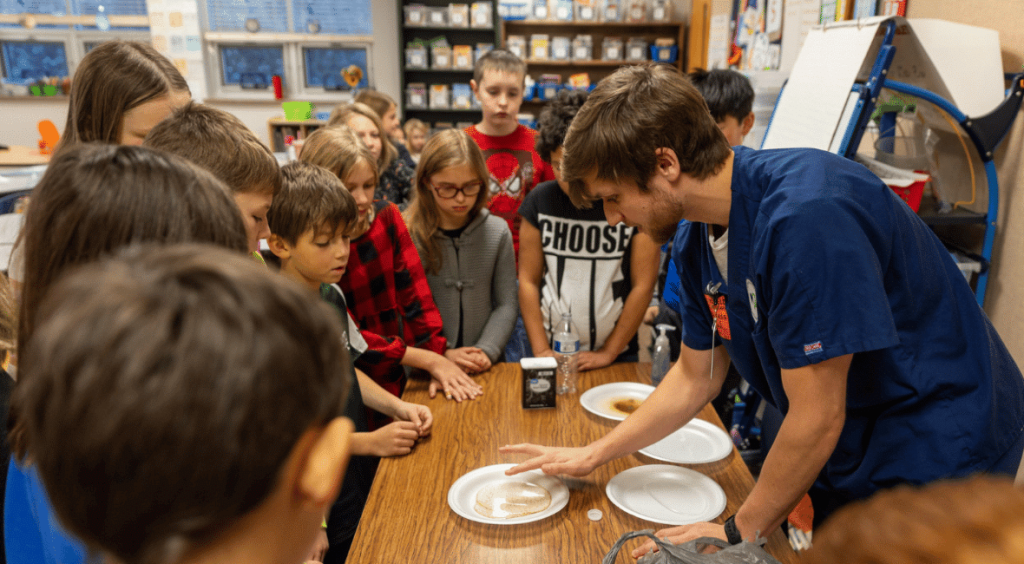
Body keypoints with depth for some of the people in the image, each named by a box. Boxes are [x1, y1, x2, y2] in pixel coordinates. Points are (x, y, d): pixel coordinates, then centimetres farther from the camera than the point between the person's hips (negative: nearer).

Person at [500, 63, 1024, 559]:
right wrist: (591, 455, 8)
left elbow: (817, 419, -27)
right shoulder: (697, 239, -5)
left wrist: (739, 532, -13)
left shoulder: (805, 215, -32)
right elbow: (696, 377, 7)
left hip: (933, 456, -7)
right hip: (847, 455, 7)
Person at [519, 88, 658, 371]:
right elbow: (528, 281, -1)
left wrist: (608, 353, -8)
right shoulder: (540, 201, -2)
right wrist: (541, 351, -5)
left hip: (617, 355, -1)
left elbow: (643, 285, -9)